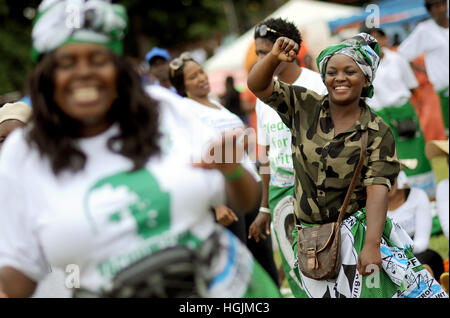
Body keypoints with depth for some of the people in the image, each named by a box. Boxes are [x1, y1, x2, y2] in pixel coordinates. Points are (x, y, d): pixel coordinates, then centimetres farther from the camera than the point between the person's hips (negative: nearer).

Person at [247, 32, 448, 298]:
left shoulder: (378, 132, -6)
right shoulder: (305, 108, 3)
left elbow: (378, 189, -15)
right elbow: (258, 86, 3)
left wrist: (371, 245, -25)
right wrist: (274, 57, -18)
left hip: (357, 234, -3)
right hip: (311, 236, 3)